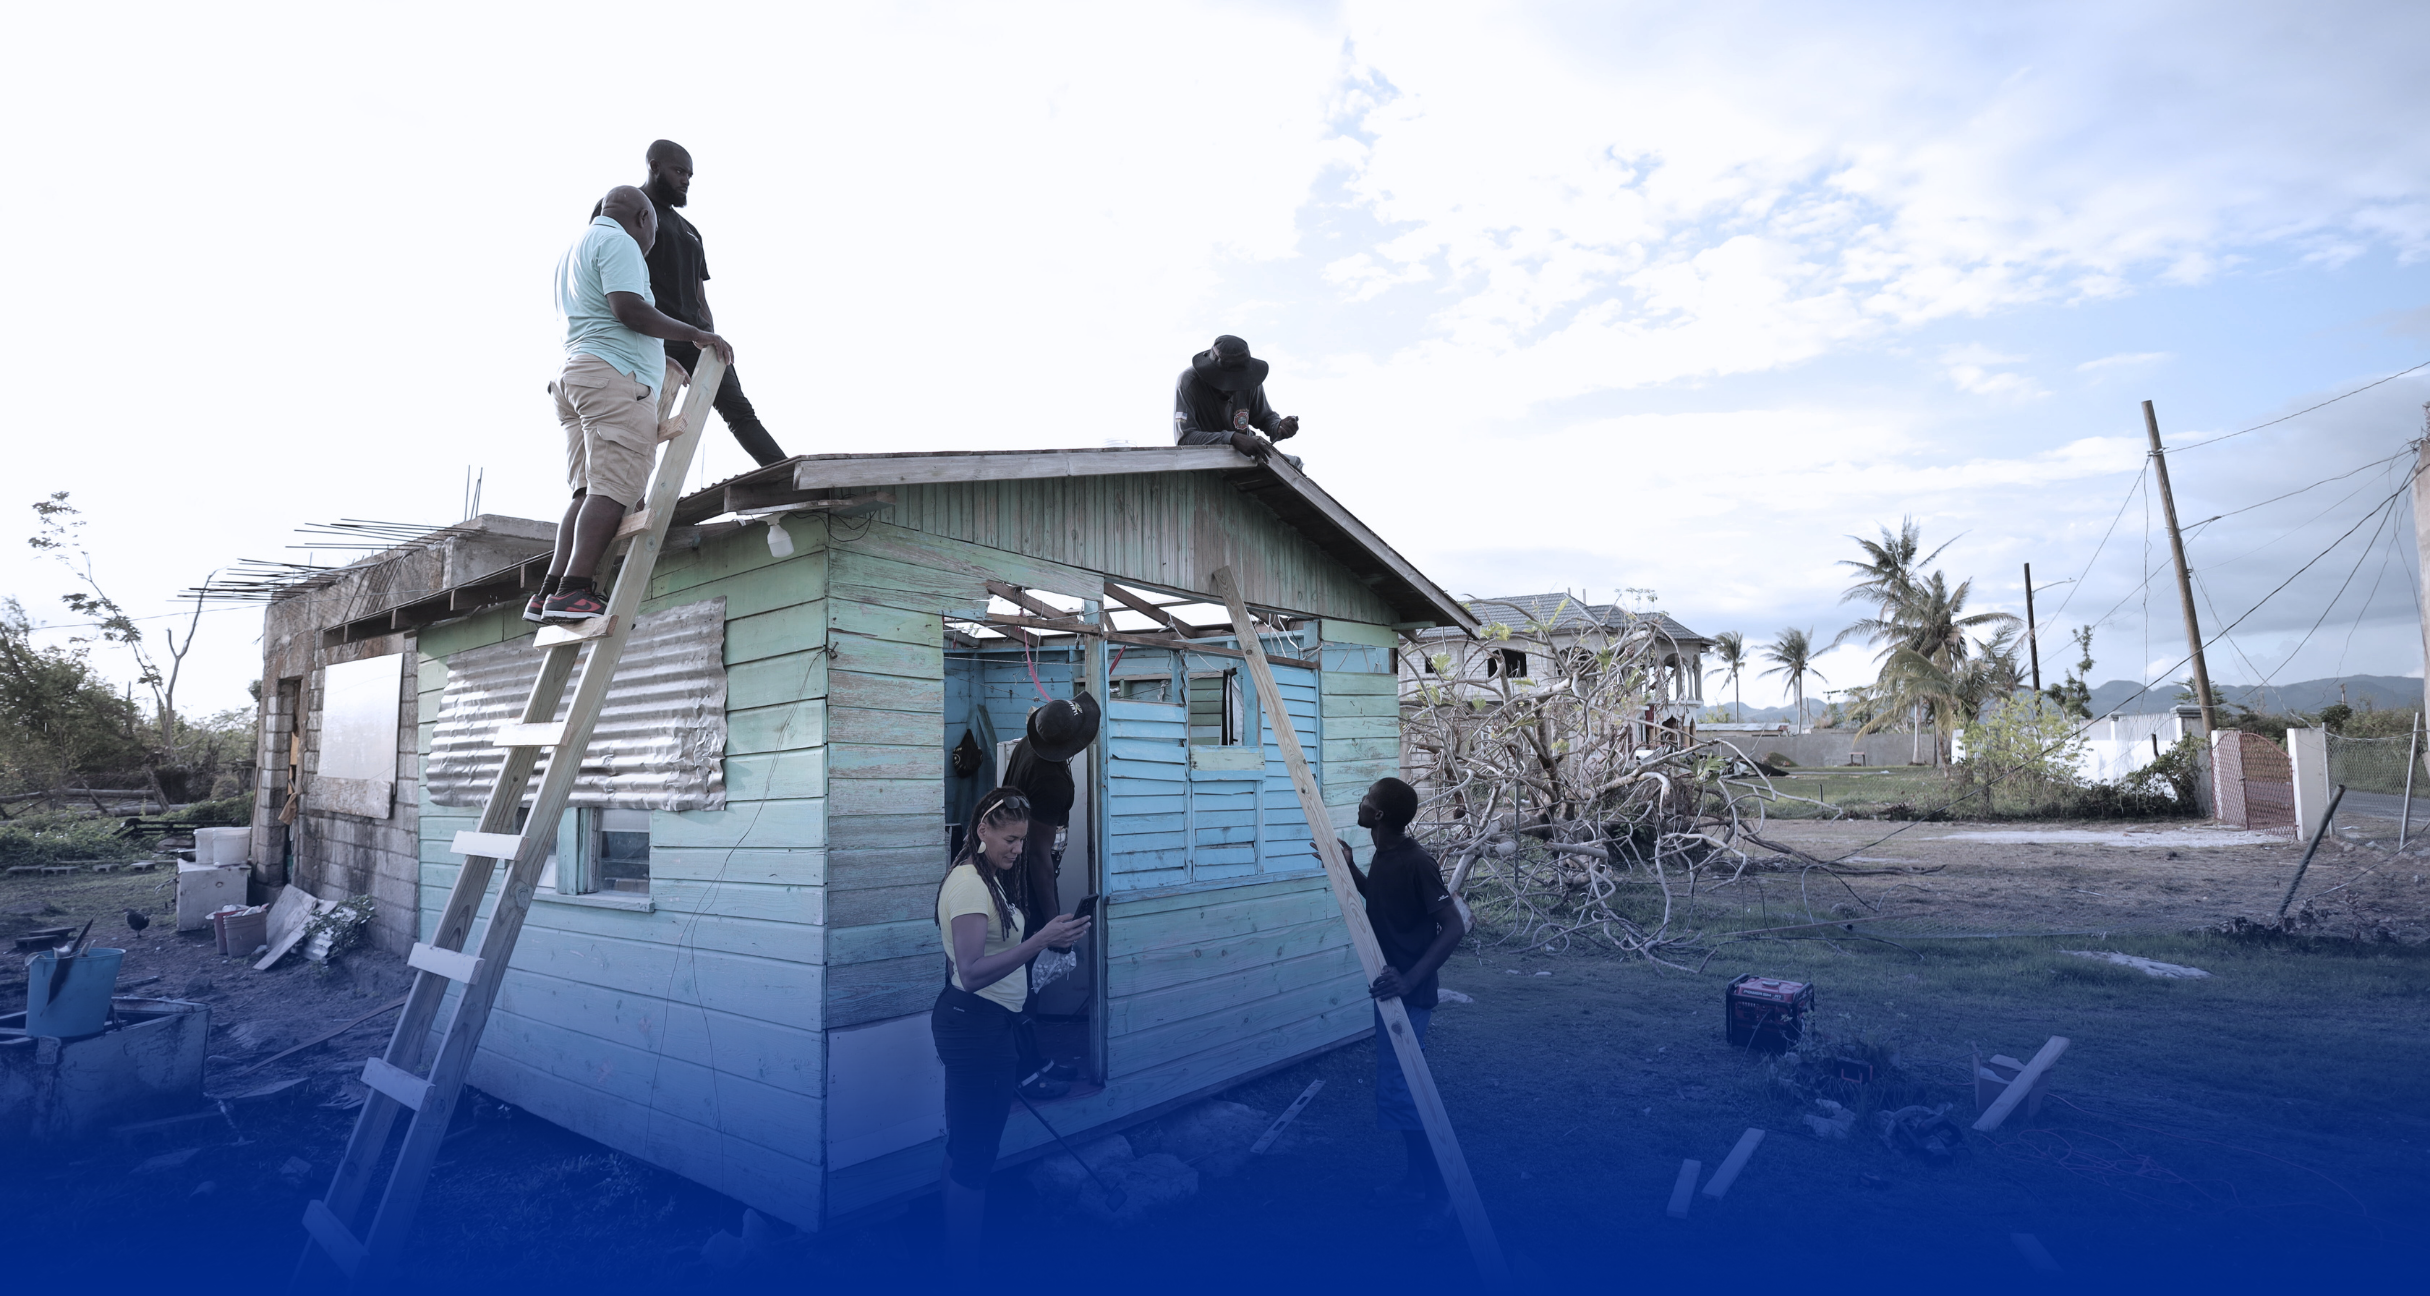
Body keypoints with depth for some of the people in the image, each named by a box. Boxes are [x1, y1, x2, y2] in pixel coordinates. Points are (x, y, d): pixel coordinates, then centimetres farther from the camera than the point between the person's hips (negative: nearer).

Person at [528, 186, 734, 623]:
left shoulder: (574, 248, 32)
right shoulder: (618, 241, 0)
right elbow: (628, 309, -15)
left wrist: (660, 358, 39)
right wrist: (694, 334, -8)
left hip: (575, 374, 10)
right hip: (615, 377, -10)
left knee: (589, 491, 3)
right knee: (613, 490, -16)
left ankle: (549, 593, -5)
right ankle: (573, 592, -24)